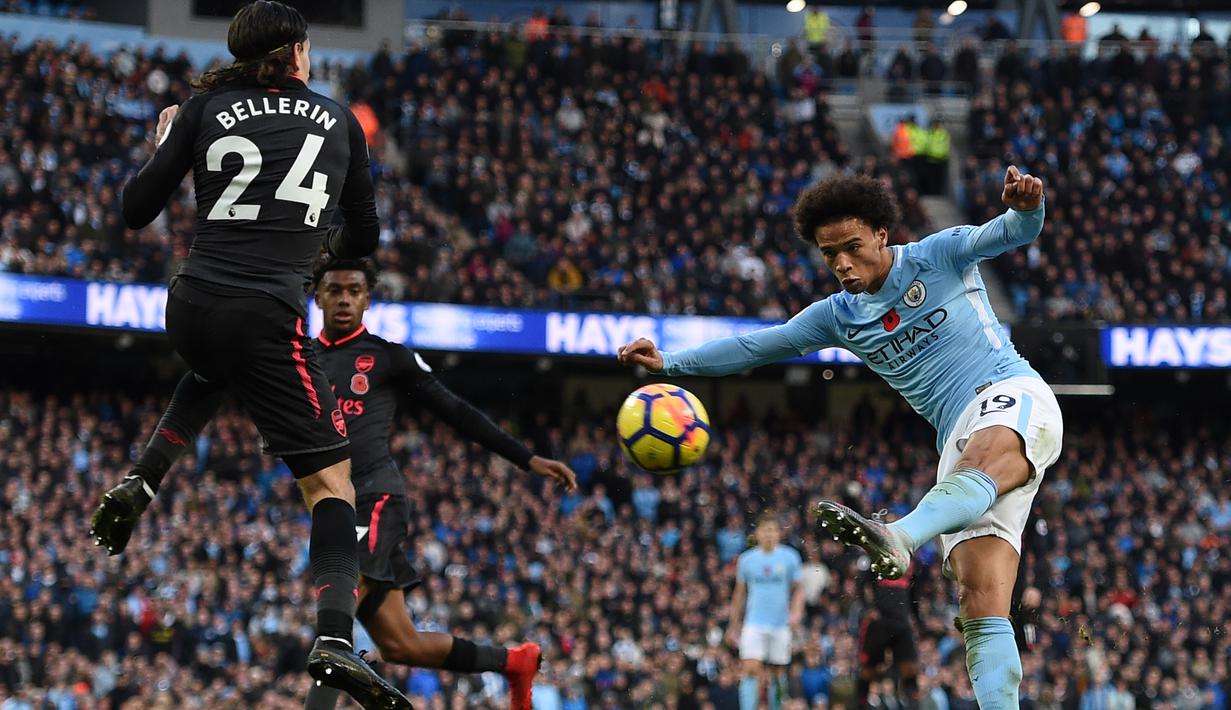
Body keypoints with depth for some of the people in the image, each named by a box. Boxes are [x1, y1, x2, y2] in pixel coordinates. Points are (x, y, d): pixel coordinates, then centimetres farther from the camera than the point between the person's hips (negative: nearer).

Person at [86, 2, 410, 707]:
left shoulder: (206, 108, 7)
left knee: (213, 374, 41)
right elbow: (363, 238, 18)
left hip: (192, 305, 3)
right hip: (269, 319, -3)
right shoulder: (338, 120, 9)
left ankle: (140, 484, 21)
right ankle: (336, 639, -22)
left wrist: (163, 143, 25)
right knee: (332, 480, 0)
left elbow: (136, 211, 8)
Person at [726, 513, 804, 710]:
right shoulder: (747, 559, 4)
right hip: (753, 625, -1)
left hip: (781, 625, 1)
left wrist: (796, 612, -12)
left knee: (777, 672, 7)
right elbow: (740, 594, 13)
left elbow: (798, 589, 5)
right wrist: (734, 625, 14)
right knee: (751, 669, -14)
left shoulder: (790, 557, 1)